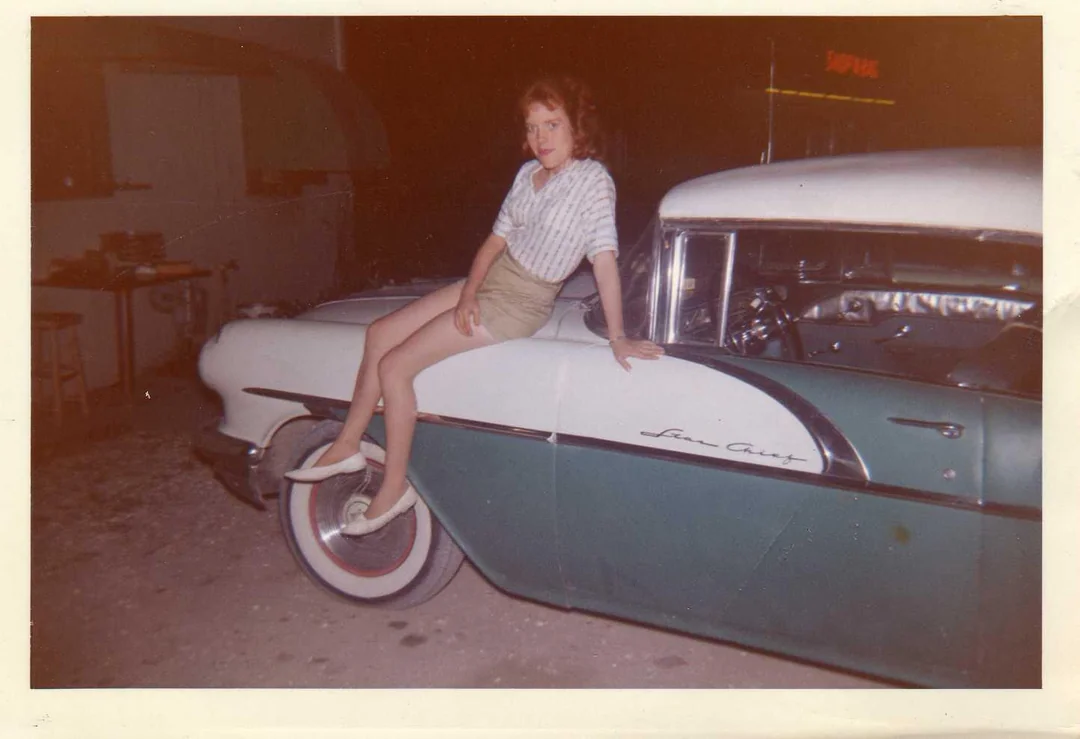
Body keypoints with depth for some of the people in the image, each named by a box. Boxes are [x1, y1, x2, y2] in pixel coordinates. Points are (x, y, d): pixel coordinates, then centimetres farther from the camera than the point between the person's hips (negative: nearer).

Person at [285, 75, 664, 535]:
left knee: (394, 366, -11)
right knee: (379, 334, 6)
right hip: (490, 279, 8)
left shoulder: (592, 180, -18)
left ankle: (395, 487, 3)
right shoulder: (528, 173, 4)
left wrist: (616, 337, -23)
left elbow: (605, 261, -22)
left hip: (521, 303, -8)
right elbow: (496, 241, 6)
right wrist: (469, 290, -8)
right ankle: (347, 447, 17)